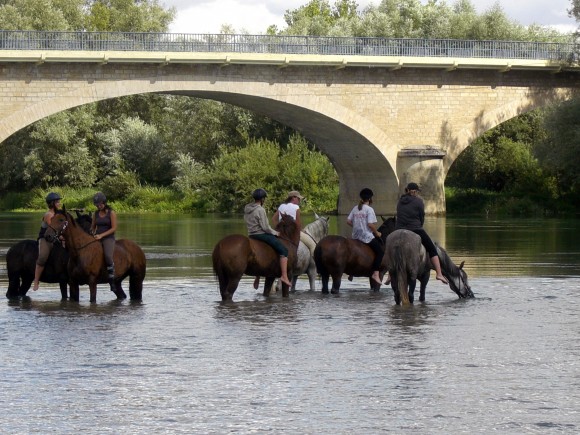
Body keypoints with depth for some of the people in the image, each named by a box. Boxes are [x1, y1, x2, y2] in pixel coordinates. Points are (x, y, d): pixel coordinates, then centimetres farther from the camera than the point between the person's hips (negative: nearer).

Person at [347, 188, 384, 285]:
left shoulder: (355, 208, 9)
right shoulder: (369, 209, -11)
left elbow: (348, 221, 10)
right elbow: (370, 224, -19)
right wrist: (377, 233, -6)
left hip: (356, 236, 8)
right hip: (367, 236, -8)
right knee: (380, 251, -1)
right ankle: (375, 273, -13)